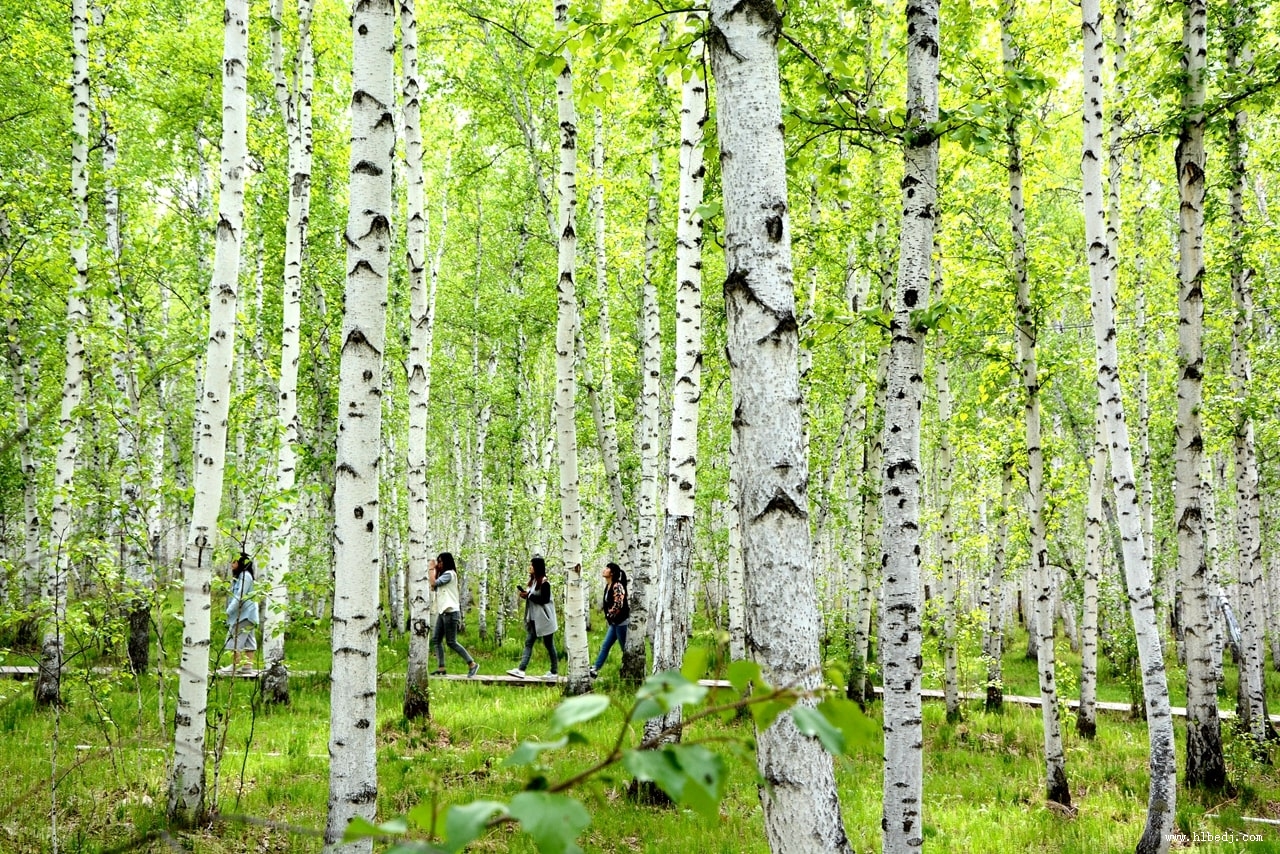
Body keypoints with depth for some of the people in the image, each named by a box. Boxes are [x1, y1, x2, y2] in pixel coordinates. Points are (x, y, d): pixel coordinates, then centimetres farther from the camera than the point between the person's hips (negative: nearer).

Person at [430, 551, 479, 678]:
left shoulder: (449, 574, -10)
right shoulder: (444, 575, 21)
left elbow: (434, 584, -18)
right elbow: (433, 588, 14)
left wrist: (431, 569, -6)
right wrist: (435, 571, 11)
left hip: (450, 612, -10)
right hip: (442, 612, 10)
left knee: (451, 642, -9)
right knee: (436, 639, 2)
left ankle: (472, 664, -6)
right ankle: (441, 668, -1)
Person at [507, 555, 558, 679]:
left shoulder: (544, 582, -14)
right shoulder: (533, 581, 12)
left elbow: (545, 599, -19)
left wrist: (529, 595, -19)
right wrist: (524, 594, -2)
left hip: (544, 619, -9)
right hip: (533, 619, 9)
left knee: (549, 645, 2)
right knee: (528, 643, -1)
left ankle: (554, 672, 11)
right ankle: (521, 670, -7)